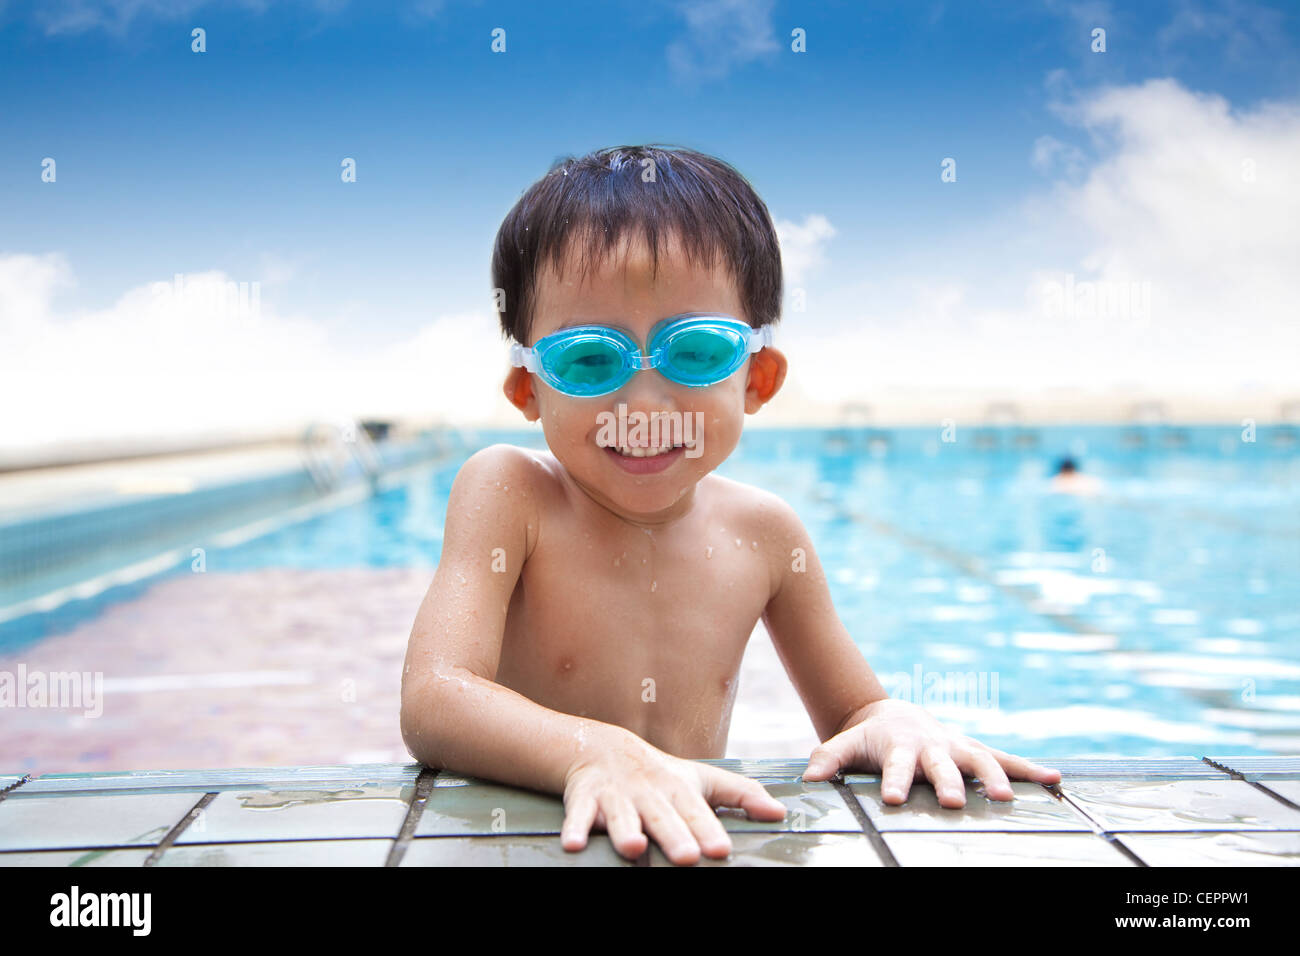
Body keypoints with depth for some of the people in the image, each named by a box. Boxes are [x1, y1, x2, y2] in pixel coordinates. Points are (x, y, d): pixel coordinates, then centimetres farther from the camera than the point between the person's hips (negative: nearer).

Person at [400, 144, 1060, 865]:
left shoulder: (762, 534, -1)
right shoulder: (508, 494, -11)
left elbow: (851, 712, 9)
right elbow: (431, 703, -23)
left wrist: (894, 724, -14)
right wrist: (596, 752, -39)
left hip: (697, 840, 3)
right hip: (524, 845, -3)